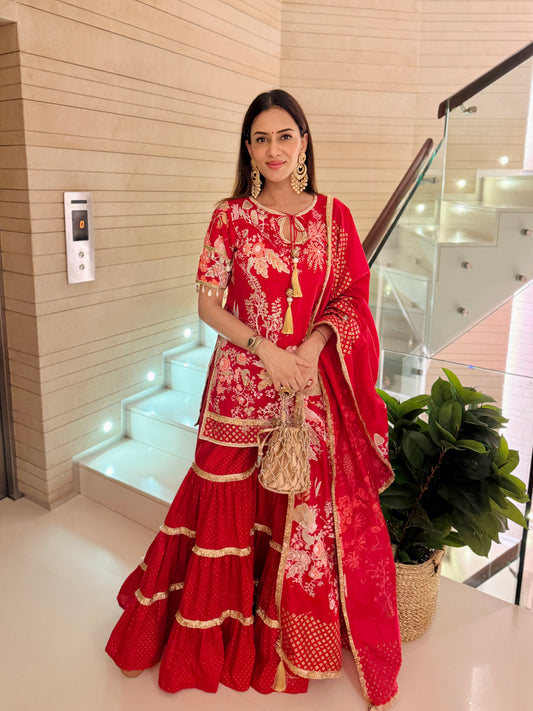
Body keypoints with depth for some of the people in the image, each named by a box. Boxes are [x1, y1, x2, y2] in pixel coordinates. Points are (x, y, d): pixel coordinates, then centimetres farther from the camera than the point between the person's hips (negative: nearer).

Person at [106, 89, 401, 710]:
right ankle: (220, 632, 35)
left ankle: (297, 635, 34)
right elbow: (208, 304, -2)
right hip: (242, 381, -1)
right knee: (232, 504, 9)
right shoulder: (230, 216, 1)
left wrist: (314, 342, -13)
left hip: (314, 387, 2)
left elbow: (351, 297, 5)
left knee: (311, 507, 8)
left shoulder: (334, 216, 5)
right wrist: (264, 347, -15)